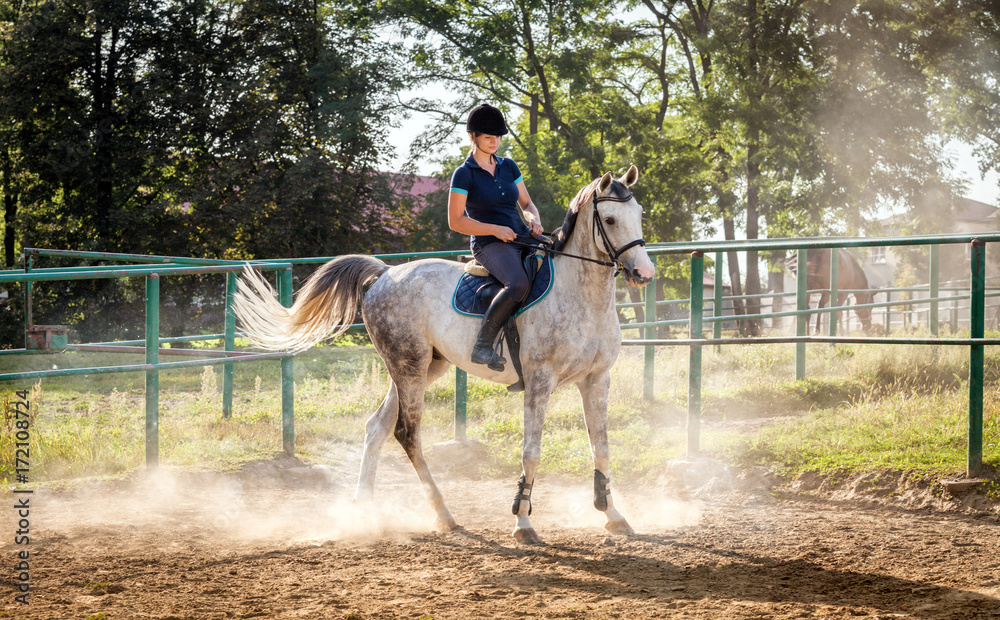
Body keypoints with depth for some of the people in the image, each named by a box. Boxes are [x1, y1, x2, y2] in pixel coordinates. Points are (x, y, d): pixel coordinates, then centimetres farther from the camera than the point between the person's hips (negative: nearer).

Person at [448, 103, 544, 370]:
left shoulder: (508, 166, 15)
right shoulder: (464, 174, -3)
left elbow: (526, 203, 21)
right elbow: (455, 221, -6)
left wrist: (534, 220, -3)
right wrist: (495, 230, -16)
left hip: (523, 241, 7)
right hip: (489, 246, -7)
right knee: (519, 284, -36)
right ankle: (482, 345, -28)